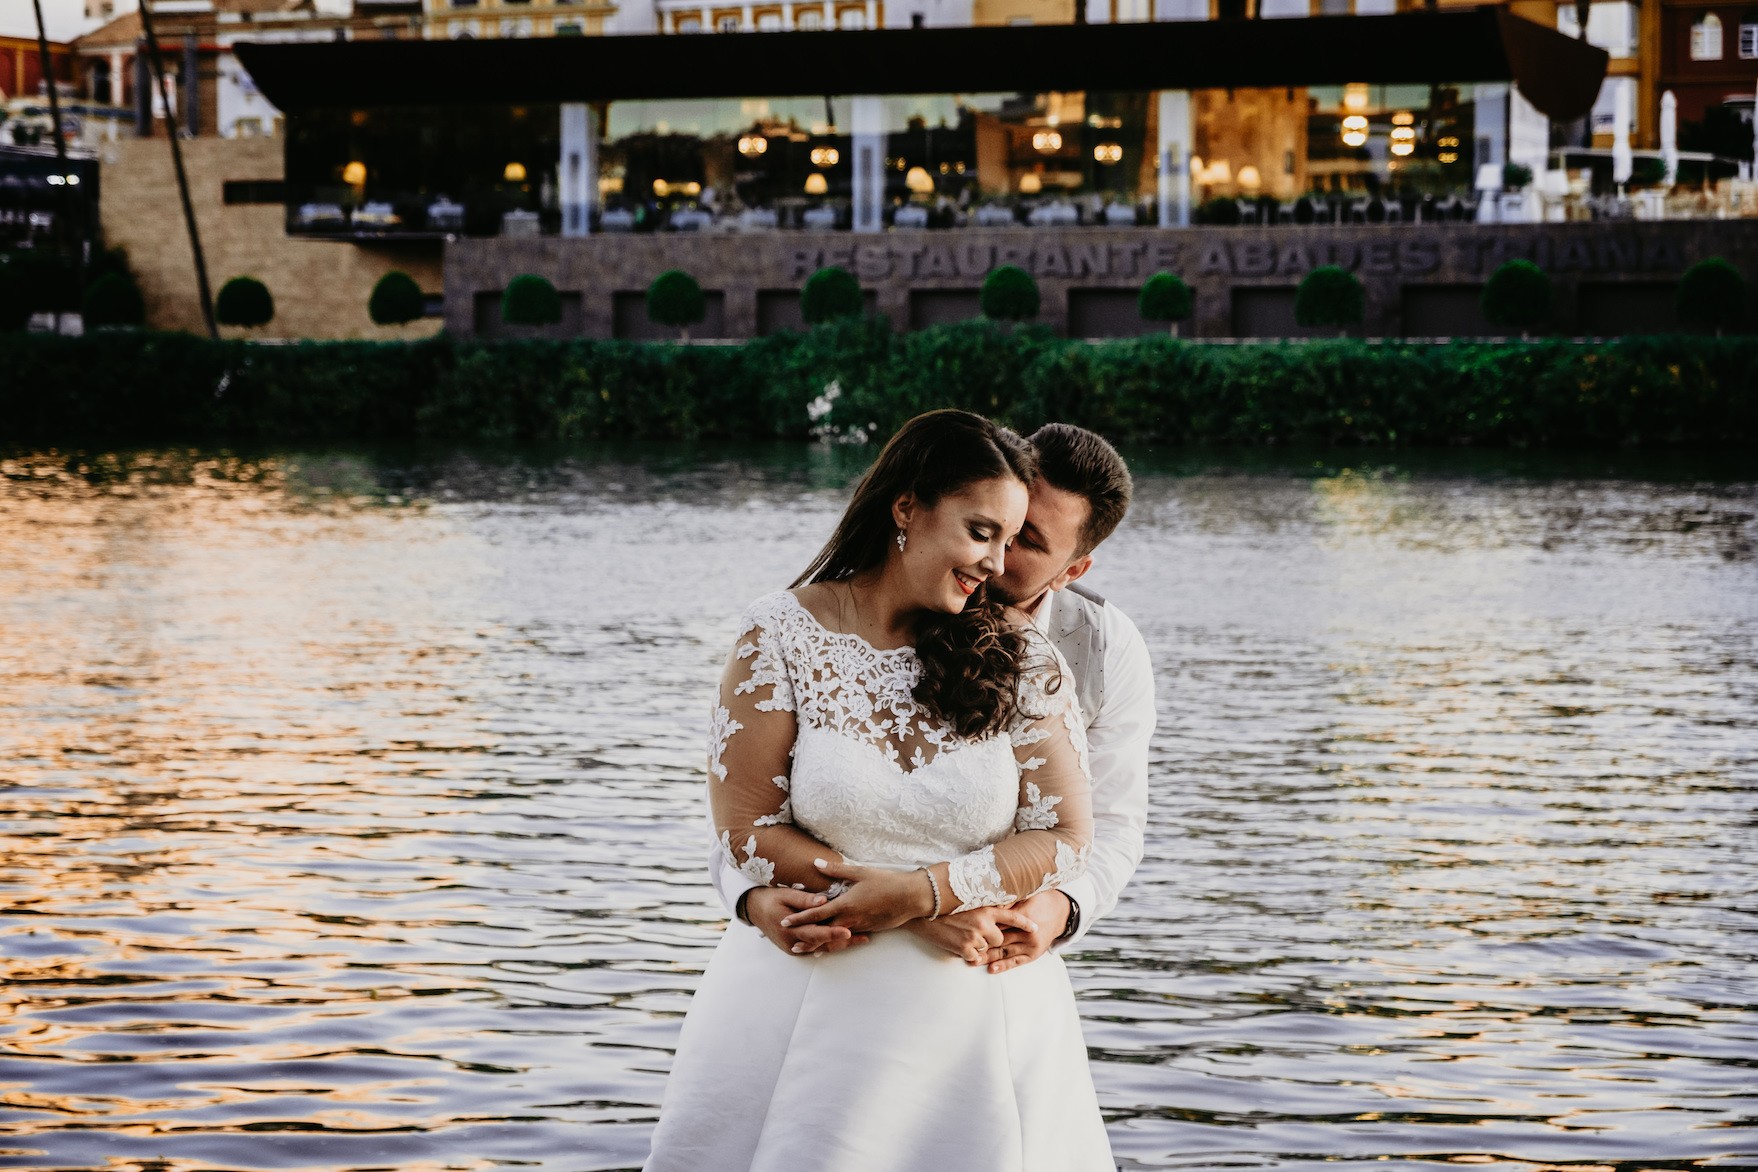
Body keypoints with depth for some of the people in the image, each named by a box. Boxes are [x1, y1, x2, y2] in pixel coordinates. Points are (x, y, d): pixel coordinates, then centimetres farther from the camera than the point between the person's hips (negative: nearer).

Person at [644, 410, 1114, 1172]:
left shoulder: (1019, 658, -1)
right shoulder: (782, 637, -4)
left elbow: (1064, 839, -3)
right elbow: (747, 830, -8)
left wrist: (926, 893, -20)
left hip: (981, 1013, 1)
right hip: (809, 1008, -1)